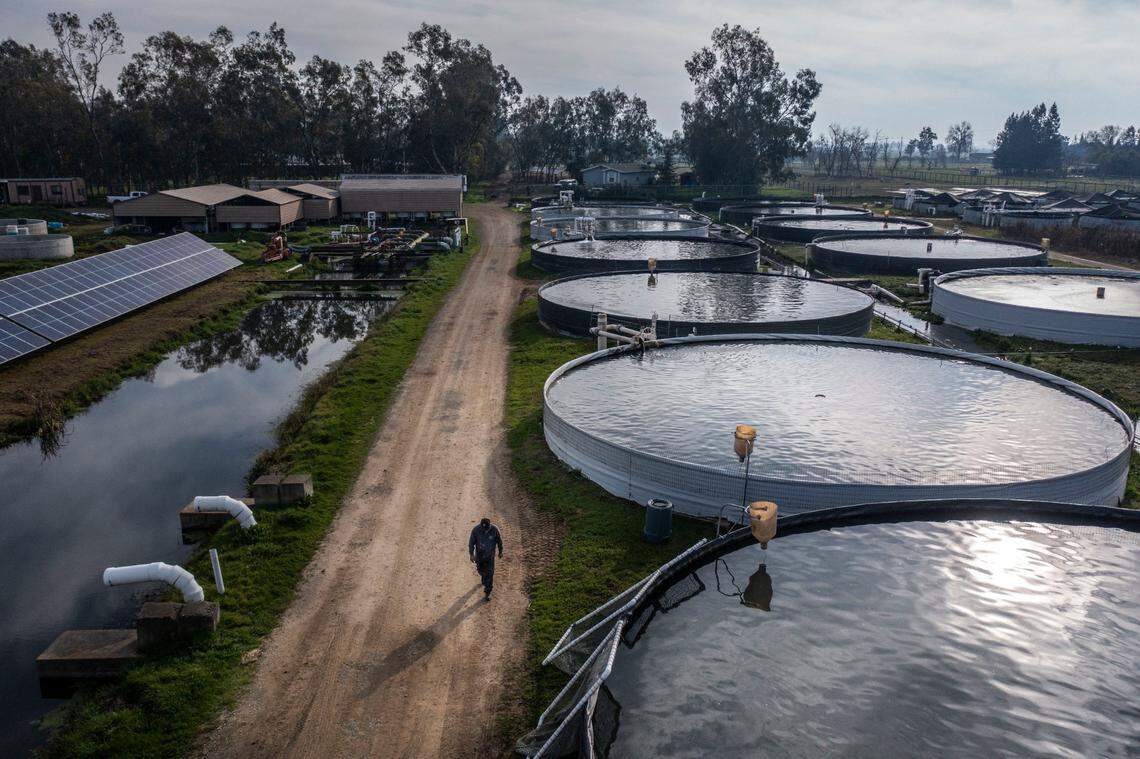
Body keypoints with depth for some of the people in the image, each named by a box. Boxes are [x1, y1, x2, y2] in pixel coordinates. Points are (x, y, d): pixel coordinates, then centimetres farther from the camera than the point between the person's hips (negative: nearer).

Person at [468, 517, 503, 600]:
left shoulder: (494, 529, -27)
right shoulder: (476, 530, -27)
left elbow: (499, 541, -9)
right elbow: (471, 542, -13)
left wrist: (500, 552, 2)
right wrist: (471, 554, -12)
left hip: (490, 555, -1)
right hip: (479, 554, 1)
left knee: (489, 573, 2)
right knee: (480, 569, 25)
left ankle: (487, 593, 16)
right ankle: (484, 578, 59)